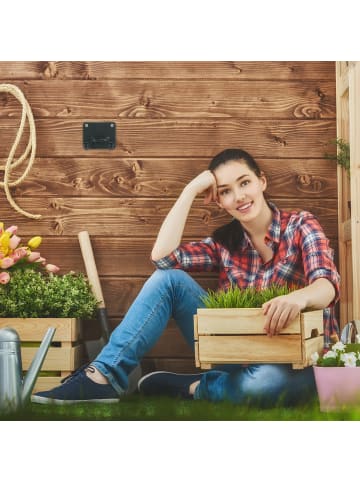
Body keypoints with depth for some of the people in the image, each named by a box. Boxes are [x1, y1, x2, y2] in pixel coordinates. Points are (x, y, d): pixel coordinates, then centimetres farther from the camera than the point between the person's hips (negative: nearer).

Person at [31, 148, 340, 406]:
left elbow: (327, 286, -24)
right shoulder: (225, 243, 8)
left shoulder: (300, 226, -5)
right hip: (237, 353, 4)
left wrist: (299, 297, -48)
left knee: (268, 382, -43)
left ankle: (188, 387, -16)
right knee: (169, 278, -12)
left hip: (292, 362, -4)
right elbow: (162, 256, -10)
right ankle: (104, 376, -20)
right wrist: (191, 189, -7)